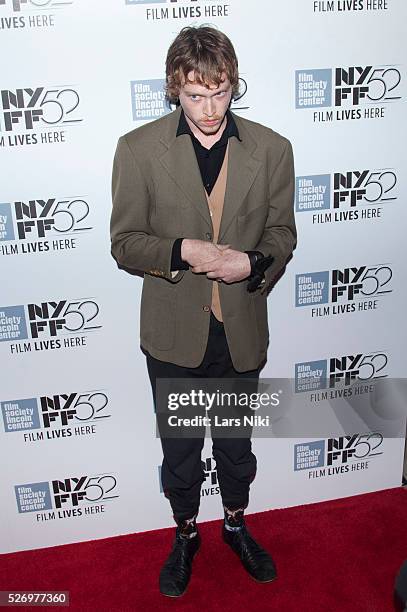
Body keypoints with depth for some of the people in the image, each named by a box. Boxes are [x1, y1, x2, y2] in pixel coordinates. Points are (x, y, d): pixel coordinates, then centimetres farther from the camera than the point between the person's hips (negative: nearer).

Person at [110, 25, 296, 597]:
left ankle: (236, 525, 50)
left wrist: (252, 264, -19)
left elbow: (281, 234, 3)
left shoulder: (271, 149, -4)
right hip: (174, 331, -1)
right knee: (180, 450, 18)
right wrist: (183, 251, -24)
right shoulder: (138, 149, -8)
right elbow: (124, 242, -6)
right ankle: (186, 535, 46)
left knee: (236, 444, 22)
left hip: (242, 329, 2)